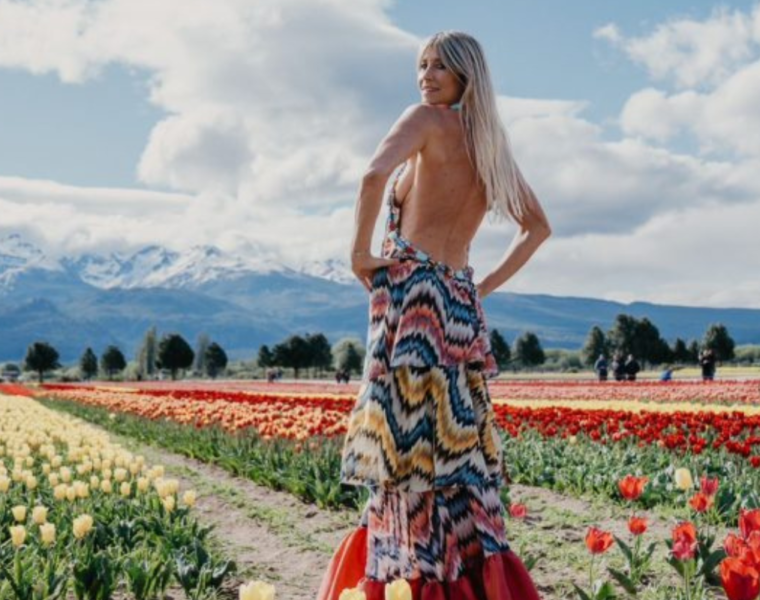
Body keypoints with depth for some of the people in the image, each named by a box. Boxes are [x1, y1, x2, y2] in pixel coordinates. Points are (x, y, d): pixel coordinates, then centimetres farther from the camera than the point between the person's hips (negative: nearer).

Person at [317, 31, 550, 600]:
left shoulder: (429, 119, -2)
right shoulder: (492, 143, 19)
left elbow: (375, 174, -22)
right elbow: (538, 227, 25)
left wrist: (360, 253, -11)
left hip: (414, 295, -7)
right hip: (461, 307, 7)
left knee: (412, 447, -6)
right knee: (454, 444, 9)